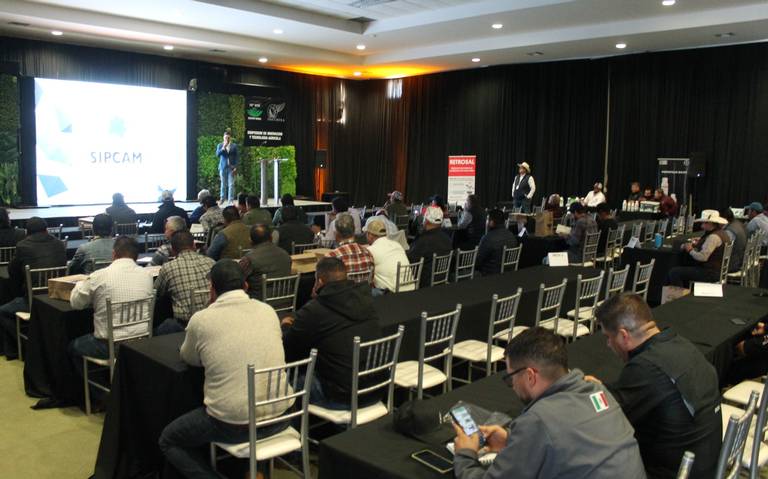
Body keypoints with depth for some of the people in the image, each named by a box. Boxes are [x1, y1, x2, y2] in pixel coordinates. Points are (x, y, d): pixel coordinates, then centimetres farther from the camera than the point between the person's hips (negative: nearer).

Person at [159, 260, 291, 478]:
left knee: (168, 441, 21)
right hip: (280, 416, 5)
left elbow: (188, 358, 13)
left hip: (234, 425, -4)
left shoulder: (201, 319, -7)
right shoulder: (268, 311, 3)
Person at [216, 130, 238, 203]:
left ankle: (230, 200, -2)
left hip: (231, 168, -1)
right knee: (223, 184, 3)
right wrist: (223, 147, -16)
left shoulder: (234, 145, 5)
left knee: (231, 184, -5)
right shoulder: (220, 145, 8)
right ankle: (222, 199, 10)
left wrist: (235, 167, -4)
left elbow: (237, 157, 4)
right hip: (223, 167, 1)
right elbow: (217, 154, -5)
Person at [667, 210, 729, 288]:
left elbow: (702, 257, -26)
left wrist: (690, 250, -9)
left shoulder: (714, 237, -20)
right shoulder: (721, 233, 14)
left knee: (674, 273, -15)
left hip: (710, 273, -11)